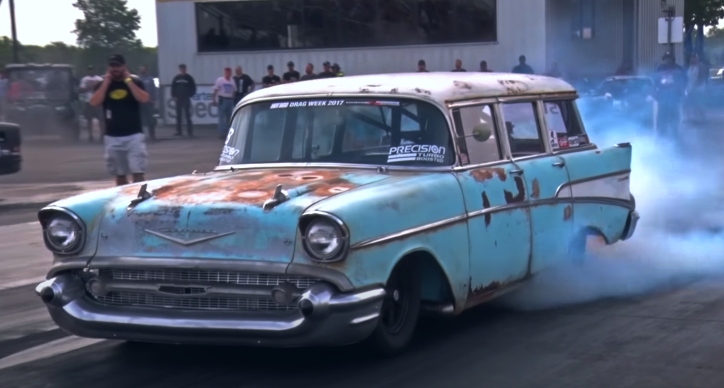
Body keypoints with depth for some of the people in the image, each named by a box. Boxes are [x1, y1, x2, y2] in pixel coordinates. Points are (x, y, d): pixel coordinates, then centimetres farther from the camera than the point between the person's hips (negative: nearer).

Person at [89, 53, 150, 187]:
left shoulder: (135, 82, 3)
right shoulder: (103, 84, 8)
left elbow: (144, 99, -15)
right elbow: (94, 102, -9)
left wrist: (128, 81, -11)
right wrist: (106, 82, -8)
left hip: (134, 135, -3)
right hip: (112, 137, 3)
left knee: (138, 172, -9)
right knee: (119, 174, 10)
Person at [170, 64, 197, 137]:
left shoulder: (189, 78, -1)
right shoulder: (176, 78, 6)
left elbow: (193, 88, 2)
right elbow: (173, 87, 10)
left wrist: (190, 95, -6)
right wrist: (173, 96, 0)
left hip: (186, 99, -3)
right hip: (178, 99, 3)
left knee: (187, 115, -8)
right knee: (178, 115, 6)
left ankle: (190, 132, -8)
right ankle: (178, 131, 12)